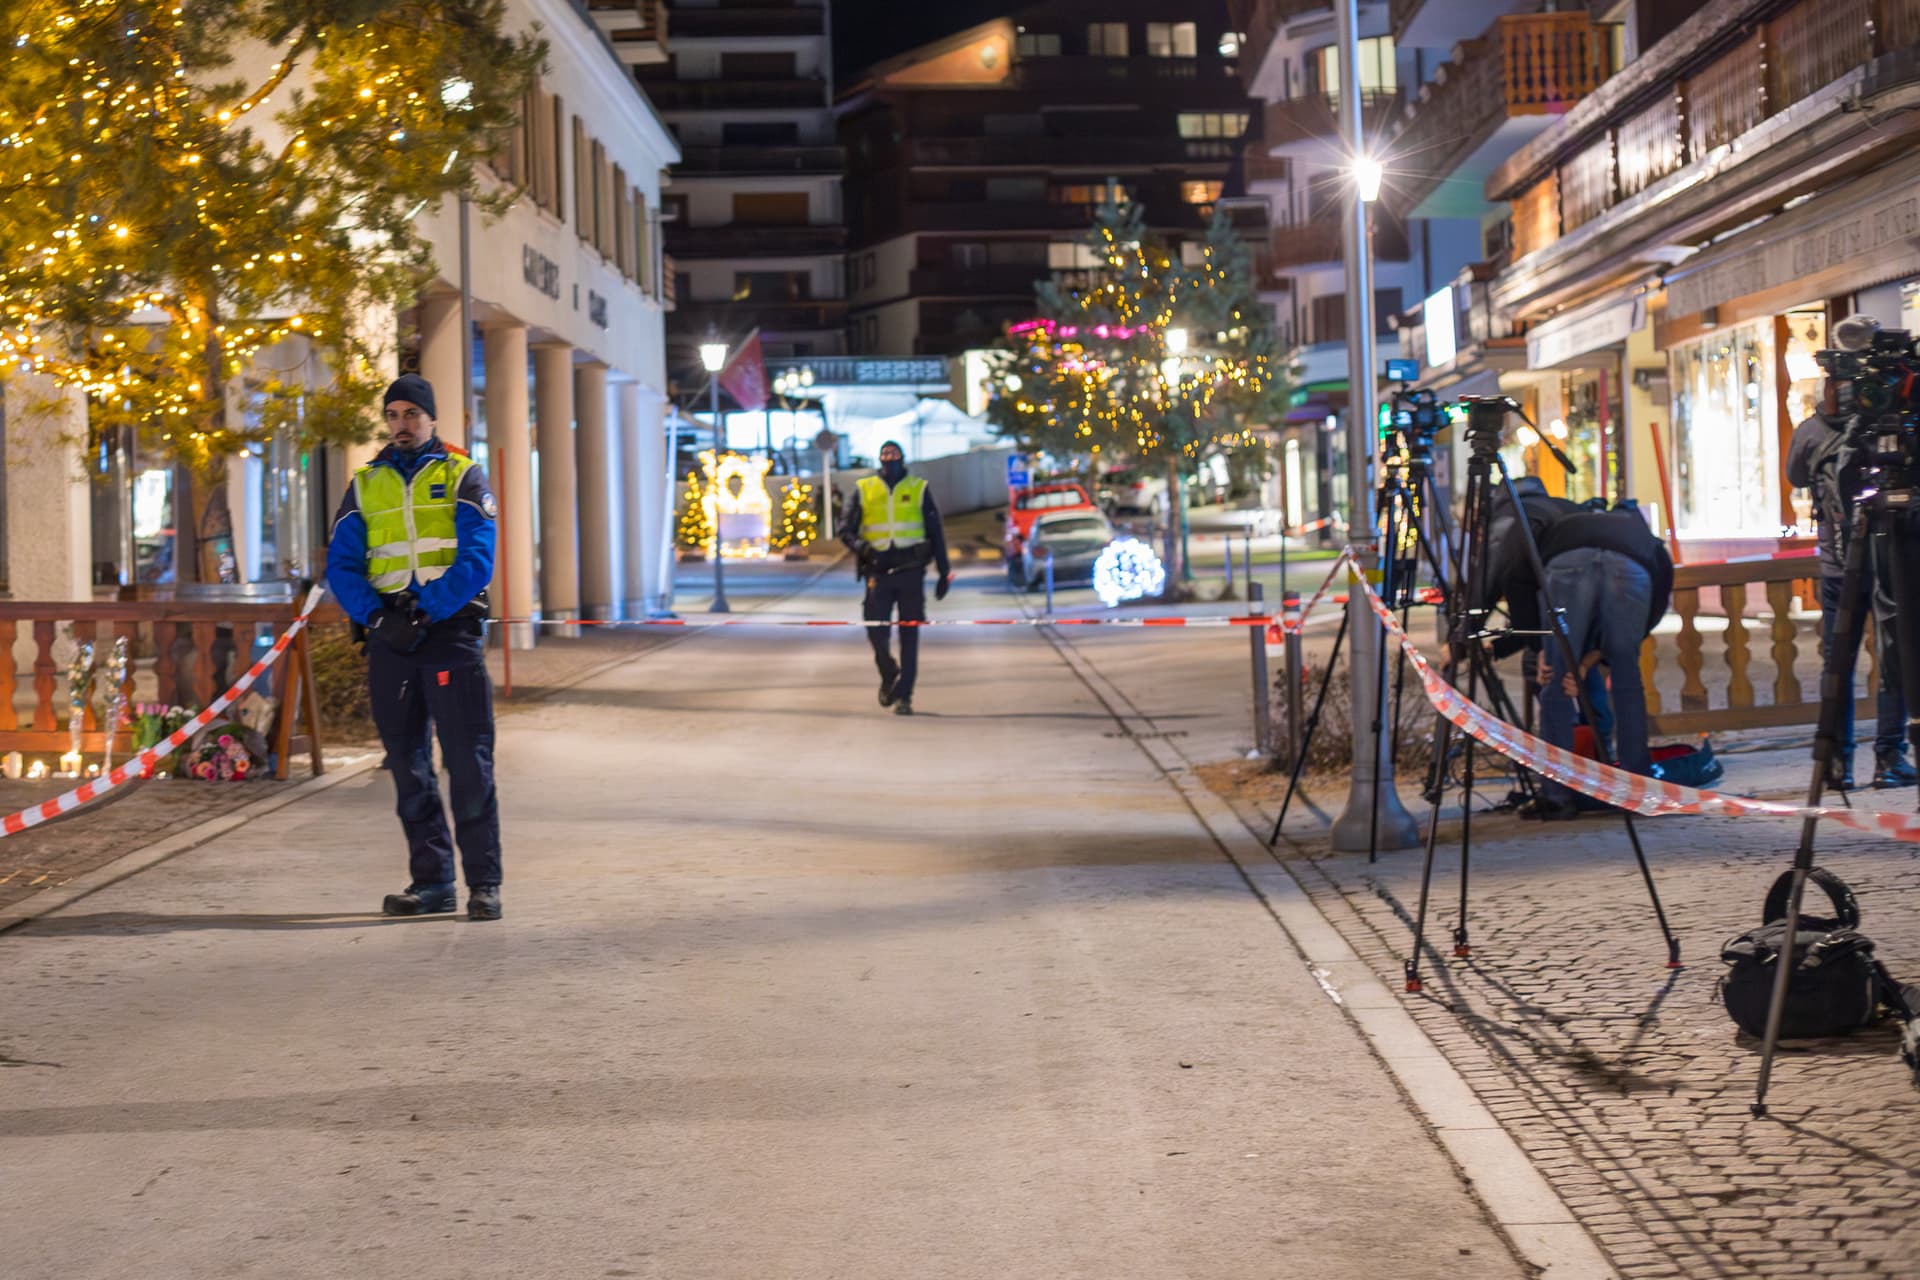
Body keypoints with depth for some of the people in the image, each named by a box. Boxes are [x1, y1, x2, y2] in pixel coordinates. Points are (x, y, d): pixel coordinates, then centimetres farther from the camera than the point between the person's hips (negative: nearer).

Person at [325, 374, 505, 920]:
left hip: (452, 631, -4)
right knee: (407, 764, 6)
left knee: (468, 761, -7)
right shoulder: (365, 485, 14)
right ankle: (431, 879, 13)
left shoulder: (463, 478, 5)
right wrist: (376, 615, -10)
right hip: (390, 638, 4)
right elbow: (341, 564, 7)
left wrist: (426, 610, -17)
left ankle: (484, 883, -4)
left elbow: (477, 560, -7)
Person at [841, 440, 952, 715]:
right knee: (876, 630, -6)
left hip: (910, 570, 0)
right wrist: (859, 546, -14)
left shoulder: (919, 489, 9)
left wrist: (944, 572, 8)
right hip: (878, 571, 0)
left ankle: (903, 695, 4)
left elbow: (935, 533, 12)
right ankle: (888, 676, 23)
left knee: (909, 635, -1)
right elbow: (847, 530, 8)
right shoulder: (864, 490, 9)